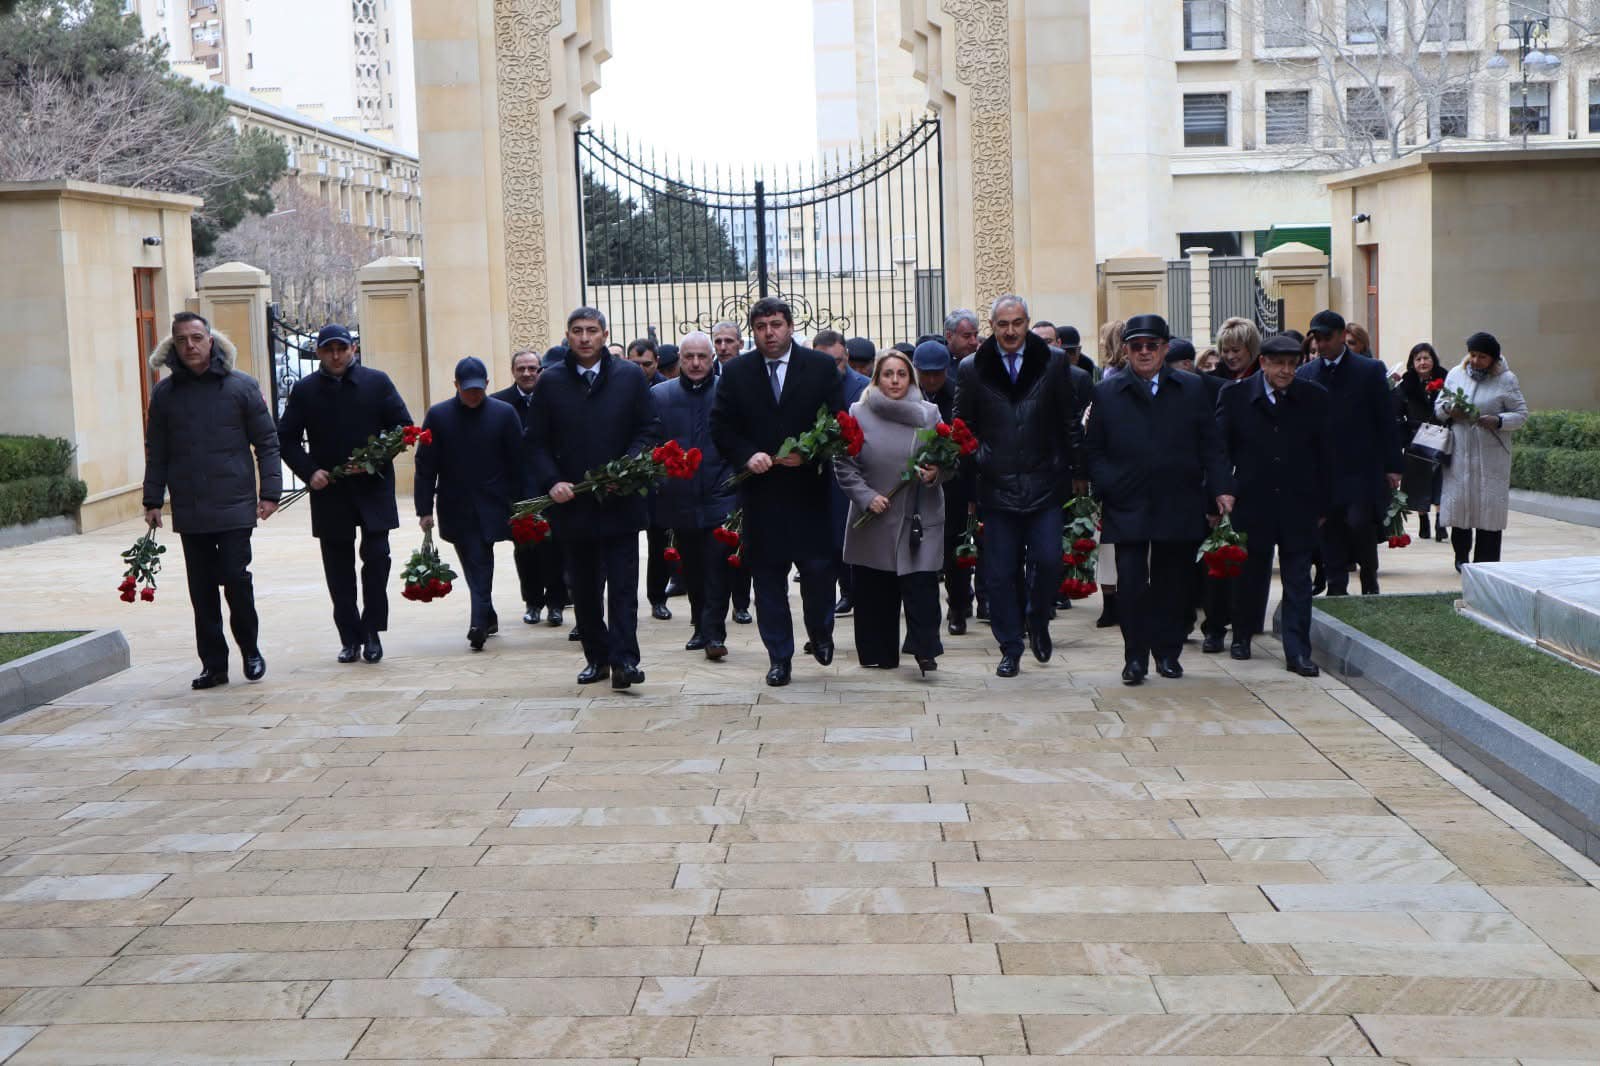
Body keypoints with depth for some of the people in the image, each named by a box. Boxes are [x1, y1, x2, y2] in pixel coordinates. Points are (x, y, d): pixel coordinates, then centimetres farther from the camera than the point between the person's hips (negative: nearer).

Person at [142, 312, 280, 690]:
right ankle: (213, 663, 13)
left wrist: (269, 491, -6)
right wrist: (153, 500, 7)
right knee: (202, 589, 5)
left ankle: (250, 651, 15)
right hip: (188, 511, 3)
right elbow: (156, 452, 12)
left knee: (236, 579, -6)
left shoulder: (242, 386, 0)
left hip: (234, 506, -3)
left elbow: (267, 442, 1)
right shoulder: (165, 393, 7)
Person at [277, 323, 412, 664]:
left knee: (376, 557, -7)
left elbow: (404, 427, 2)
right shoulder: (305, 390, 5)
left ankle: (372, 631, 5)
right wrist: (309, 471, -7)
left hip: (373, 488, -1)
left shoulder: (377, 382, 3)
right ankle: (350, 638, 12)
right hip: (328, 492, 1)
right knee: (338, 569, 5)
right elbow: (286, 439, 8)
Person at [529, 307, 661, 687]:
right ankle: (596, 657, 19)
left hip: (620, 501, -2)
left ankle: (623, 659, -4)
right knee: (584, 588, 9)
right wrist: (551, 482, -10)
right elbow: (537, 442, 6)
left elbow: (650, 430, 2)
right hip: (572, 501, 2)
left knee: (622, 584, -4)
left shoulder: (631, 376, 3)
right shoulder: (550, 382, 5)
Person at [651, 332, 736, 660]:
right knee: (692, 569, 13)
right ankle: (701, 627, 25)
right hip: (680, 497, 3)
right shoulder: (659, 395, 5)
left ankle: (714, 632, -1)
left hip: (719, 497, -3)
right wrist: (655, 477, -2)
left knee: (717, 567, -6)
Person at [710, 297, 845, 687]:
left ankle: (820, 634, 28)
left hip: (808, 487, -1)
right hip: (759, 490, 1)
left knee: (818, 568, 1)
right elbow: (720, 425, 4)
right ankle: (779, 657, 13)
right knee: (767, 577, 4)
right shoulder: (735, 372, 5)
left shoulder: (822, 367, 2)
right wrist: (747, 455, -12)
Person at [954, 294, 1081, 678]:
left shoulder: (1053, 365, 4)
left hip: (1045, 485, 0)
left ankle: (1038, 622, 23)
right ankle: (1010, 648, 15)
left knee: (1049, 561, -6)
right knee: (1000, 572, 2)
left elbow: (1070, 423, 9)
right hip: (996, 487, 0)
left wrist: (1076, 471, 4)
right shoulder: (972, 370, 3)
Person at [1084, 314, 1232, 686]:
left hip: (1179, 506, 1)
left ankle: (1167, 652, 22)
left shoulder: (1192, 388, 9)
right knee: (1131, 581, -8)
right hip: (1127, 507, -1)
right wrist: (1104, 490, -4)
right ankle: (1135, 656, 3)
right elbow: (1093, 451, 8)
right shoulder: (1106, 394, 7)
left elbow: (1210, 445, 8)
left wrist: (1220, 488, -1)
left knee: (1171, 581, 8)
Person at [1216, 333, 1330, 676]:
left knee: (1298, 581, 0)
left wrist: (1321, 505, 4)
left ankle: (1298, 652, 3)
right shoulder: (1235, 396, -2)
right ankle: (1242, 635, 32)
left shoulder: (1314, 398, 2)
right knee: (1249, 574, 12)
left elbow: (1325, 455, 6)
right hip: (1252, 503, 0)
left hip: (1299, 506, 1)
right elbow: (1220, 450, 0)